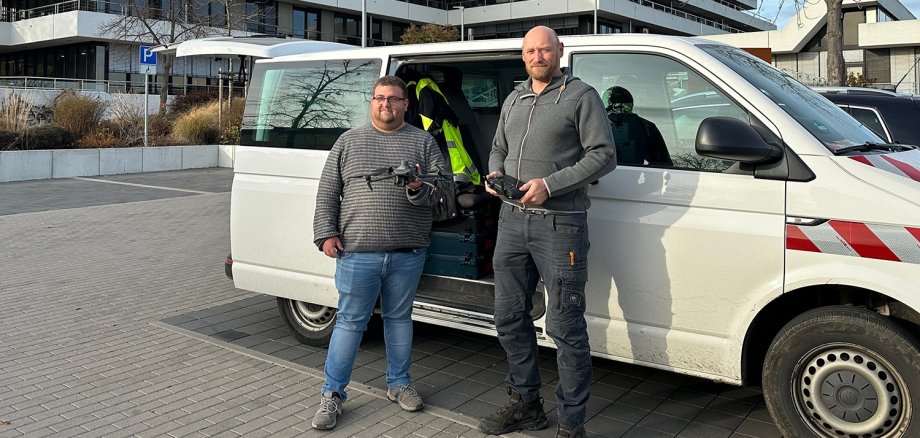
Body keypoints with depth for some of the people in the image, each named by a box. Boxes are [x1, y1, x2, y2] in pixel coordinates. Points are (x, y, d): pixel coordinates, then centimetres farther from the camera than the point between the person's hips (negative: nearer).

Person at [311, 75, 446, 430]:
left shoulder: (423, 142, 9)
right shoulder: (349, 141, 9)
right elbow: (327, 192, 7)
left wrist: (420, 189, -19)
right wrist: (326, 233, -2)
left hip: (408, 254, 1)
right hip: (357, 253, -1)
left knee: (399, 318, 14)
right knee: (350, 321, 3)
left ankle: (399, 383, 29)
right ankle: (332, 394, 12)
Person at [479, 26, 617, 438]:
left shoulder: (580, 96, -3)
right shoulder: (514, 100, 18)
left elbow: (604, 155, -10)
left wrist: (550, 185, -17)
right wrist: (494, 173, 4)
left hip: (559, 223, -7)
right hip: (512, 219, 7)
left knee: (565, 327, -4)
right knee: (509, 318, 13)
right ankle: (525, 404, 30)